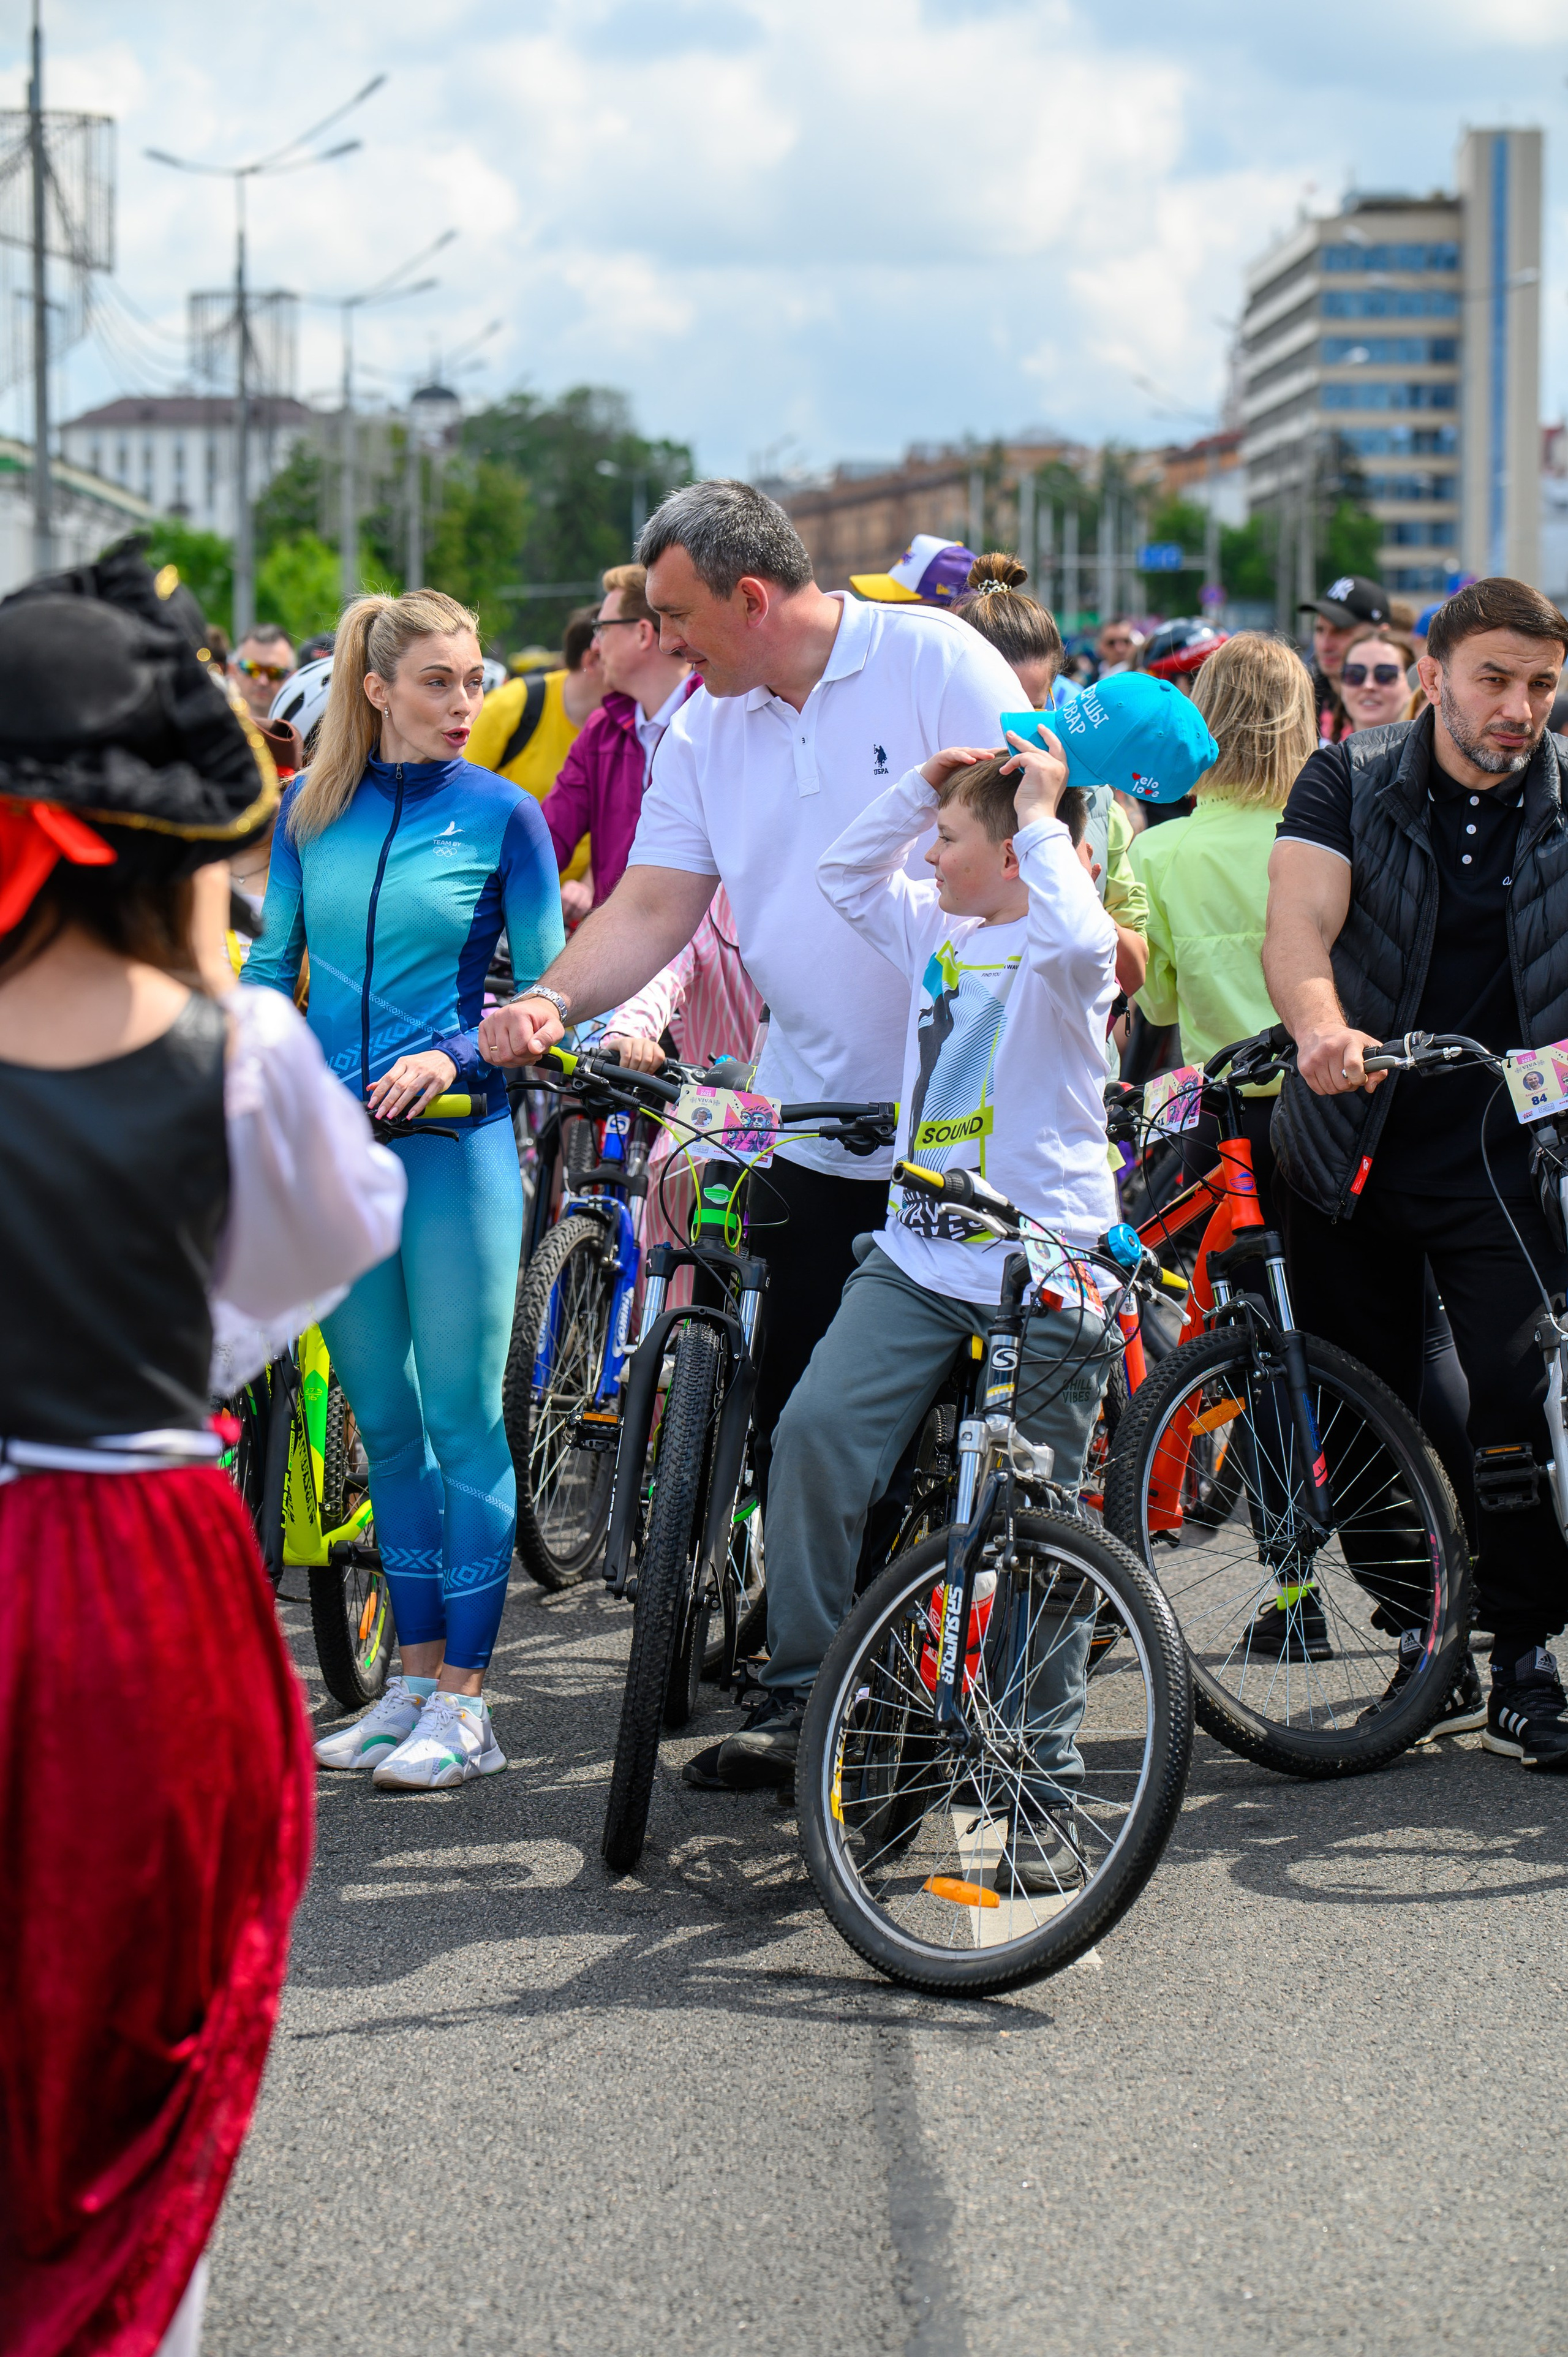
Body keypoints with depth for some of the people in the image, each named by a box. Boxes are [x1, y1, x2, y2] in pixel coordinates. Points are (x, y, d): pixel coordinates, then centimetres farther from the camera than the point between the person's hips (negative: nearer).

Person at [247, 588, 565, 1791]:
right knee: (384, 1422, 10)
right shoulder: (312, 808, 7)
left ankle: (464, 1701, 2)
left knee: (463, 1420, -2)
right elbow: (271, 963, 14)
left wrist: (451, 1057, -16)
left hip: (454, 1139, -4)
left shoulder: (501, 814, -2)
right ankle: (415, 1678, 19)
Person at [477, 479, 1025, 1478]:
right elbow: (652, 907, 6)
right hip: (808, 1132, 5)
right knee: (788, 1420, 2)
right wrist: (551, 1002, -12)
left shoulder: (935, 661, -6)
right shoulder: (704, 731, 9)